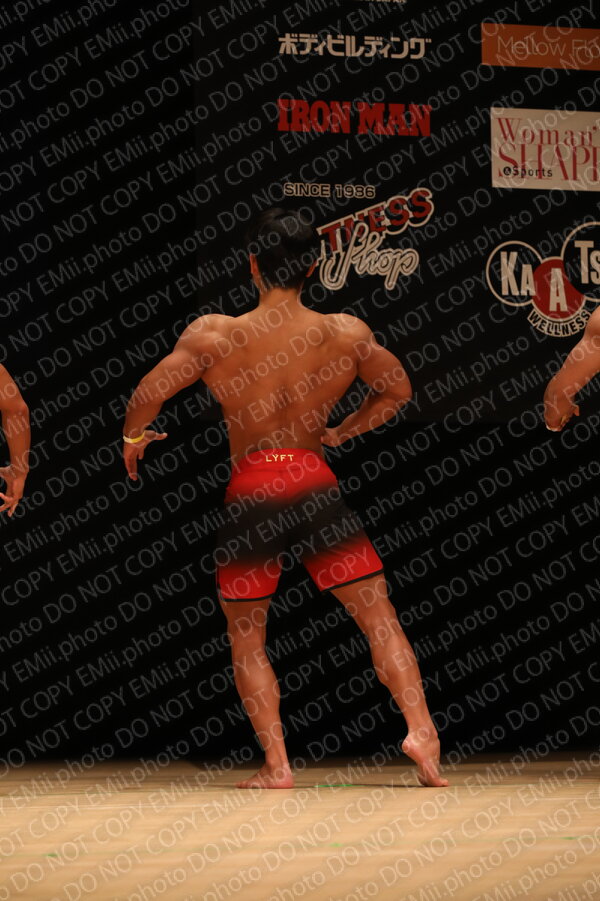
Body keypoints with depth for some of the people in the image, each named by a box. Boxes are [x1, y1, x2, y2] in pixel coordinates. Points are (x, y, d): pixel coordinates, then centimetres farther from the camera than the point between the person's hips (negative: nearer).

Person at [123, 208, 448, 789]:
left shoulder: (214, 334, -6)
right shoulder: (347, 333, 0)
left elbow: (147, 396, -6)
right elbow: (397, 390, 14)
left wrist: (133, 439, 14)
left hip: (249, 493, -1)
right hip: (315, 486, 1)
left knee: (246, 640, 13)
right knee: (380, 618, 7)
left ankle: (276, 764, 6)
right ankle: (419, 728, -9)